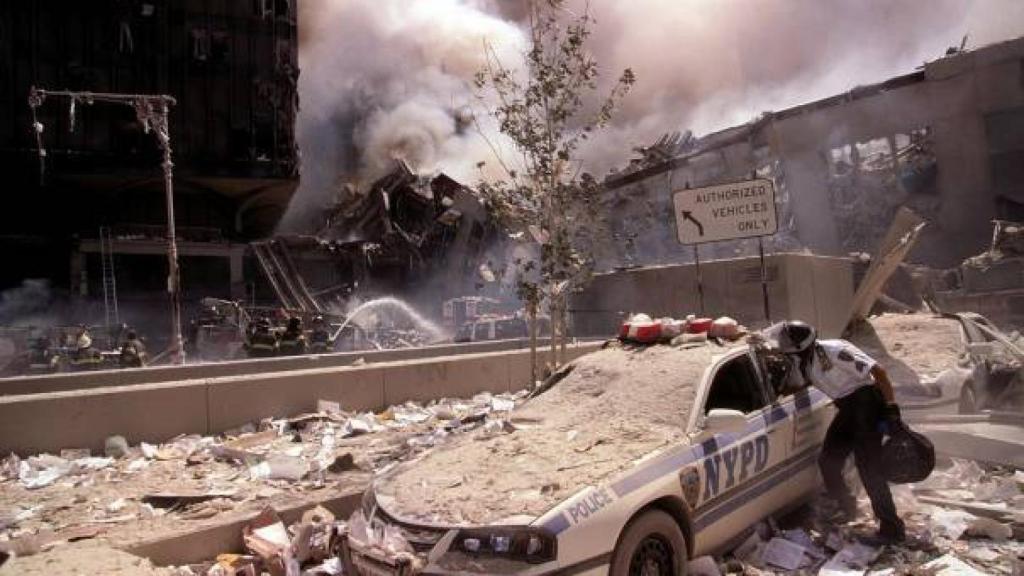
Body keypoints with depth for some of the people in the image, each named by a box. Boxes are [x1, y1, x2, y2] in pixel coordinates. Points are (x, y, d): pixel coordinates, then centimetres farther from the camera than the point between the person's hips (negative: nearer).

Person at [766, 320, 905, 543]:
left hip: (867, 402, -8)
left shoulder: (835, 351, -25)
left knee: (868, 466, -10)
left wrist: (892, 408, -22)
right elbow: (790, 385, 15)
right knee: (827, 460, 7)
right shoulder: (802, 364, 0)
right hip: (847, 408, 9)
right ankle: (846, 509, 26)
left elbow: (878, 372, -22)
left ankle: (892, 528, -1)